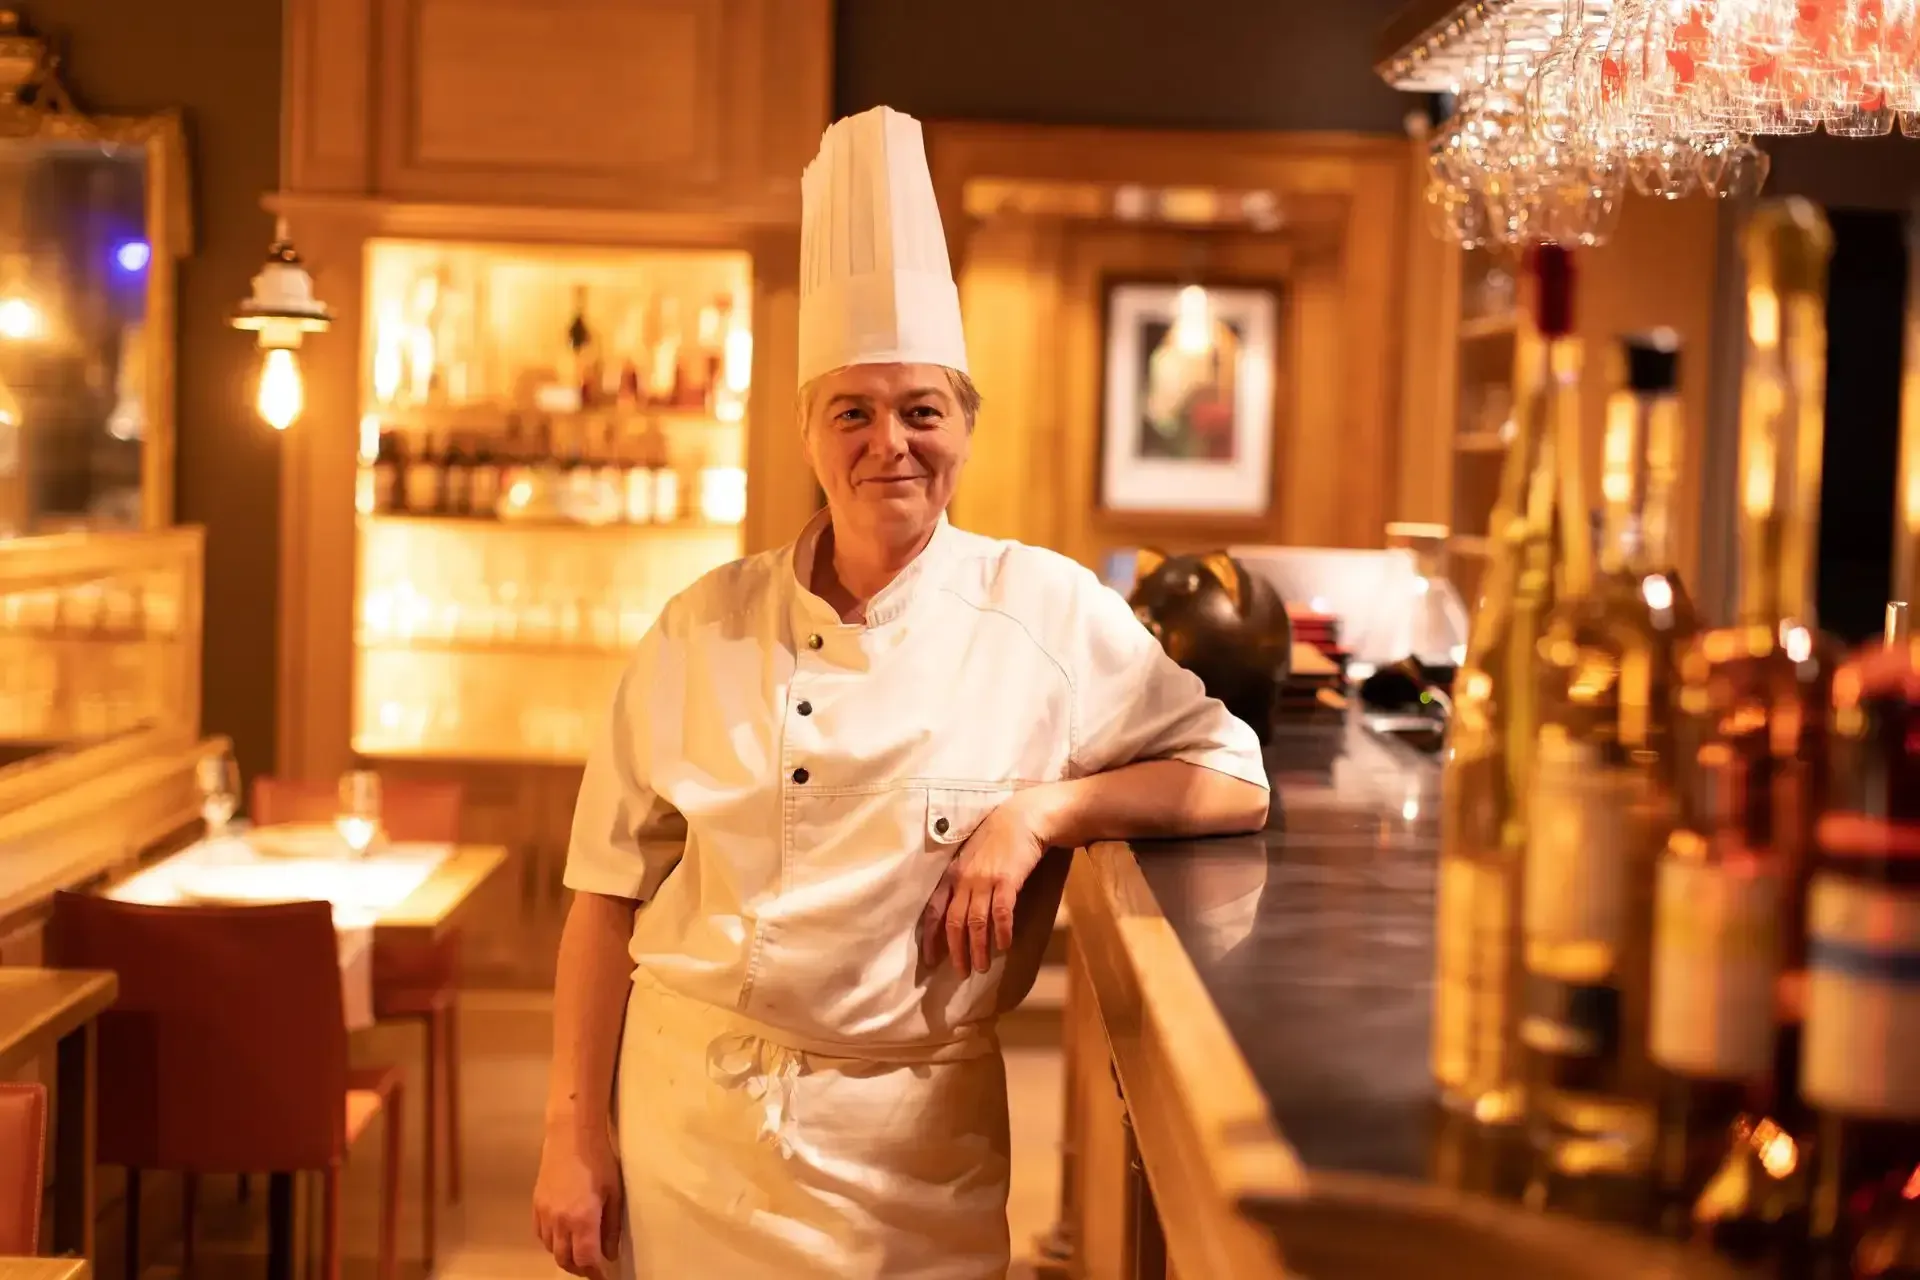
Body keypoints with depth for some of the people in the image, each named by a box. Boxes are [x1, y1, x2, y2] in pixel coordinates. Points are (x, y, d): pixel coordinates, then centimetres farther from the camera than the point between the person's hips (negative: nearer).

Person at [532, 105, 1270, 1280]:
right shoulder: (709, 628, -3)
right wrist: (575, 1132, -2)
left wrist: (1043, 808, -15)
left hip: (908, 1141, -1)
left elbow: (1235, 783, -1)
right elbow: (610, 893, 0)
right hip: (680, 1116, 1)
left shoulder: (1046, 613, -6)